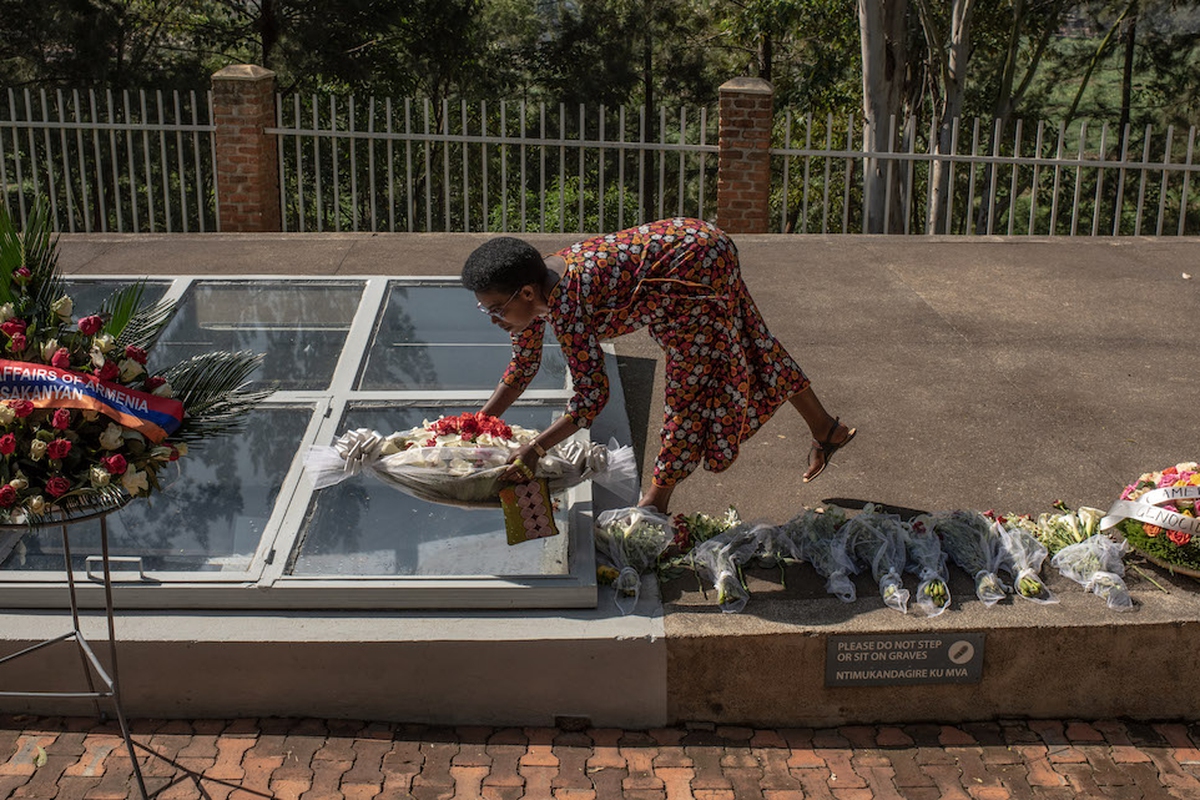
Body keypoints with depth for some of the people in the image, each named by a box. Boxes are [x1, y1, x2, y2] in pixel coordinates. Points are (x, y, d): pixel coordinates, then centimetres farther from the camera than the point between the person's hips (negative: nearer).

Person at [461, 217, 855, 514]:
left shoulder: (567, 304, -31)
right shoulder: (535, 289, -5)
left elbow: (592, 395, -31)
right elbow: (522, 369, 8)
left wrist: (534, 449, -30)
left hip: (699, 258, -9)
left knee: (690, 381, 1)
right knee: (752, 350, 22)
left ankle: (657, 500, 10)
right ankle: (824, 428, 39)